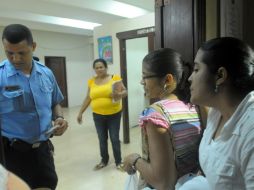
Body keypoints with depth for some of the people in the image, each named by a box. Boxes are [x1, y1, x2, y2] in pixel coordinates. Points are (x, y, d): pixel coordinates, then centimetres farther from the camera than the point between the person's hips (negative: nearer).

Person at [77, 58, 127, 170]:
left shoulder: (115, 78, -8)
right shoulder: (91, 81, 2)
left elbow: (125, 92, -5)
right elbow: (88, 98, 9)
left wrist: (119, 94, -27)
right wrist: (80, 113, 9)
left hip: (114, 114, -3)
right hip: (98, 115, 3)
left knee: (115, 139, 5)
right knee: (102, 139, 14)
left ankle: (118, 162, 22)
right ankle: (104, 161, 33)